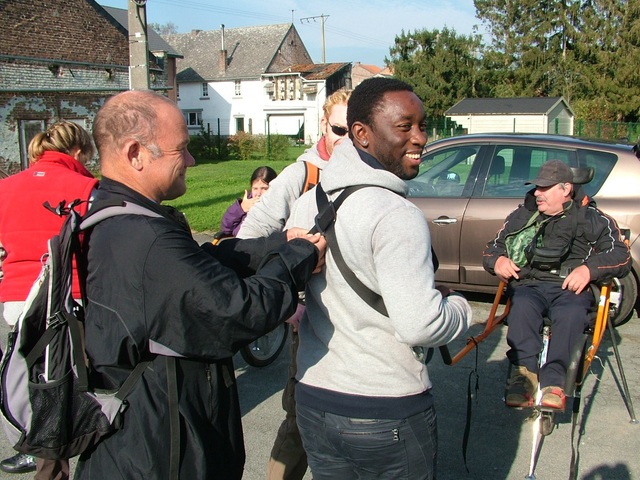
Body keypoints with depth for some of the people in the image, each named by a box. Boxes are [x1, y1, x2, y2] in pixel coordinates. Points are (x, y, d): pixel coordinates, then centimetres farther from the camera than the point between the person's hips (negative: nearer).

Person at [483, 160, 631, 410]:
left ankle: (553, 380, -40)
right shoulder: (521, 215, 22)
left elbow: (621, 255, 4)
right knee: (522, 307, -35)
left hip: (571, 288, -2)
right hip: (529, 285, 2)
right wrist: (496, 260, -1)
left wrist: (589, 269, -15)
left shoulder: (592, 219, 14)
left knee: (571, 314, -37)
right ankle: (524, 372, -40)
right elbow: (492, 247, 25)